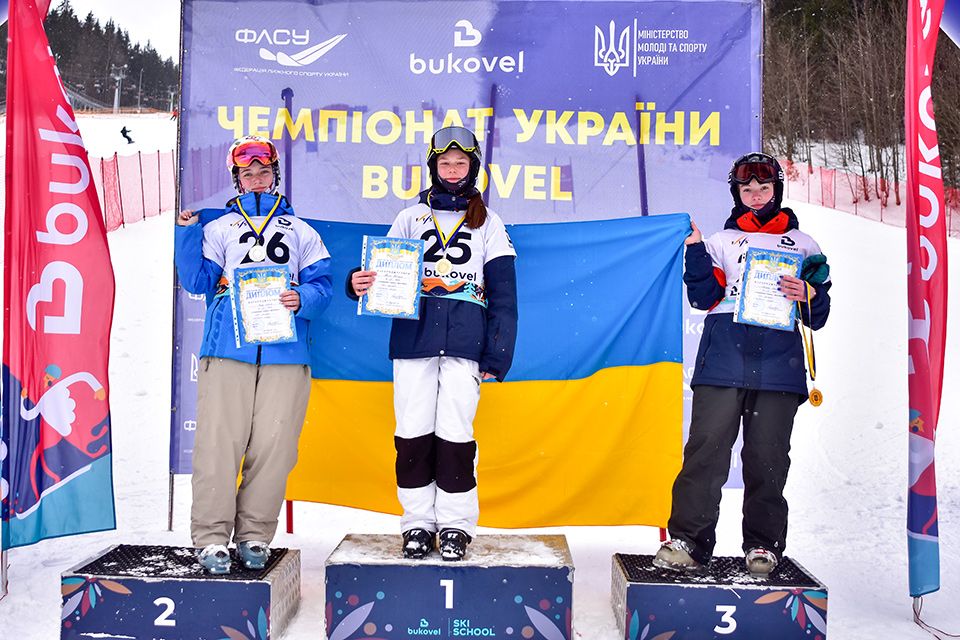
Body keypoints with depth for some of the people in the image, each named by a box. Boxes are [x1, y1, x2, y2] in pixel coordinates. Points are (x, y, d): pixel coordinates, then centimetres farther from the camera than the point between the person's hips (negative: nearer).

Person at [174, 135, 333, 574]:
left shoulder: (300, 231, 19)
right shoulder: (218, 226, 17)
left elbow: (322, 283, 9)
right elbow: (197, 281, 5)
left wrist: (302, 300, -11)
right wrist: (187, 233, -5)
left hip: (285, 353, 1)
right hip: (227, 350, -1)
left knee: (273, 445, -2)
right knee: (219, 442, -5)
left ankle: (255, 535, 10)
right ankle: (211, 537, 5)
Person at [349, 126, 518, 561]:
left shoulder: (488, 222, 13)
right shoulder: (410, 218, 16)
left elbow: (503, 294, 8)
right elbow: (384, 272, 10)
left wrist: (498, 353, -1)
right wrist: (360, 283, -14)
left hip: (464, 342, -1)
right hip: (412, 338, 1)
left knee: (456, 433, -4)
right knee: (413, 433, 0)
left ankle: (455, 525, 10)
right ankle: (417, 522, 12)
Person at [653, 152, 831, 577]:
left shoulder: (802, 245, 20)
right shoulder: (721, 242, 17)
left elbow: (818, 317, 17)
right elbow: (705, 297, 3)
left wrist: (808, 296, -5)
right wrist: (695, 251, -8)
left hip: (778, 367, 1)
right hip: (721, 365, -1)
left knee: (767, 459, 1)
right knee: (706, 450, -7)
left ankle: (764, 544, 15)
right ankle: (688, 540, 0)